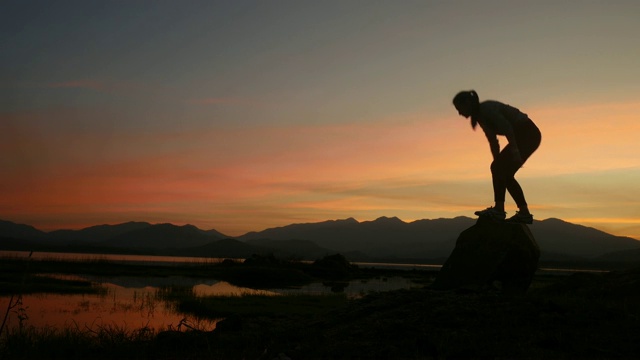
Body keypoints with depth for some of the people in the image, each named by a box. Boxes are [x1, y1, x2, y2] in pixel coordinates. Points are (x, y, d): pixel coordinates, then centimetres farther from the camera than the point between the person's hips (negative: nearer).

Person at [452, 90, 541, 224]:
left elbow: (507, 127, -26)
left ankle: (499, 209, -16)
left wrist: (514, 150, -31)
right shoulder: (481, 115, 13)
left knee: (497, 168, -14)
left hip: (527, 134, -9)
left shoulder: (486, 108, -15)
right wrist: (498, 164, 17)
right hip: (525, 136, 9)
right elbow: (493, 141, 17)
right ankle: (524, 213, 9)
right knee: (504, 173, 7)